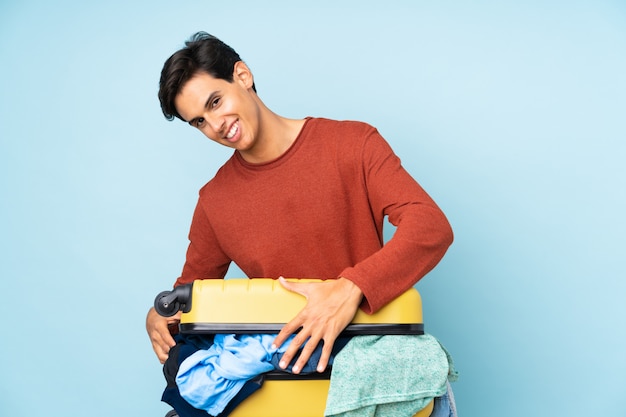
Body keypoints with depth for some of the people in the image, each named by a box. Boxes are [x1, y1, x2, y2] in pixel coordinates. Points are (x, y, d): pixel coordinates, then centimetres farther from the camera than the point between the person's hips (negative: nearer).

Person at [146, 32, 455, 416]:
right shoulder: (214, 201, 3)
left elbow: (432, 227, -16)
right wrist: (159, 317, -7)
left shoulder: (353, 143, -6)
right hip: (287, 365, 2)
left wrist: (350, 287, -30)